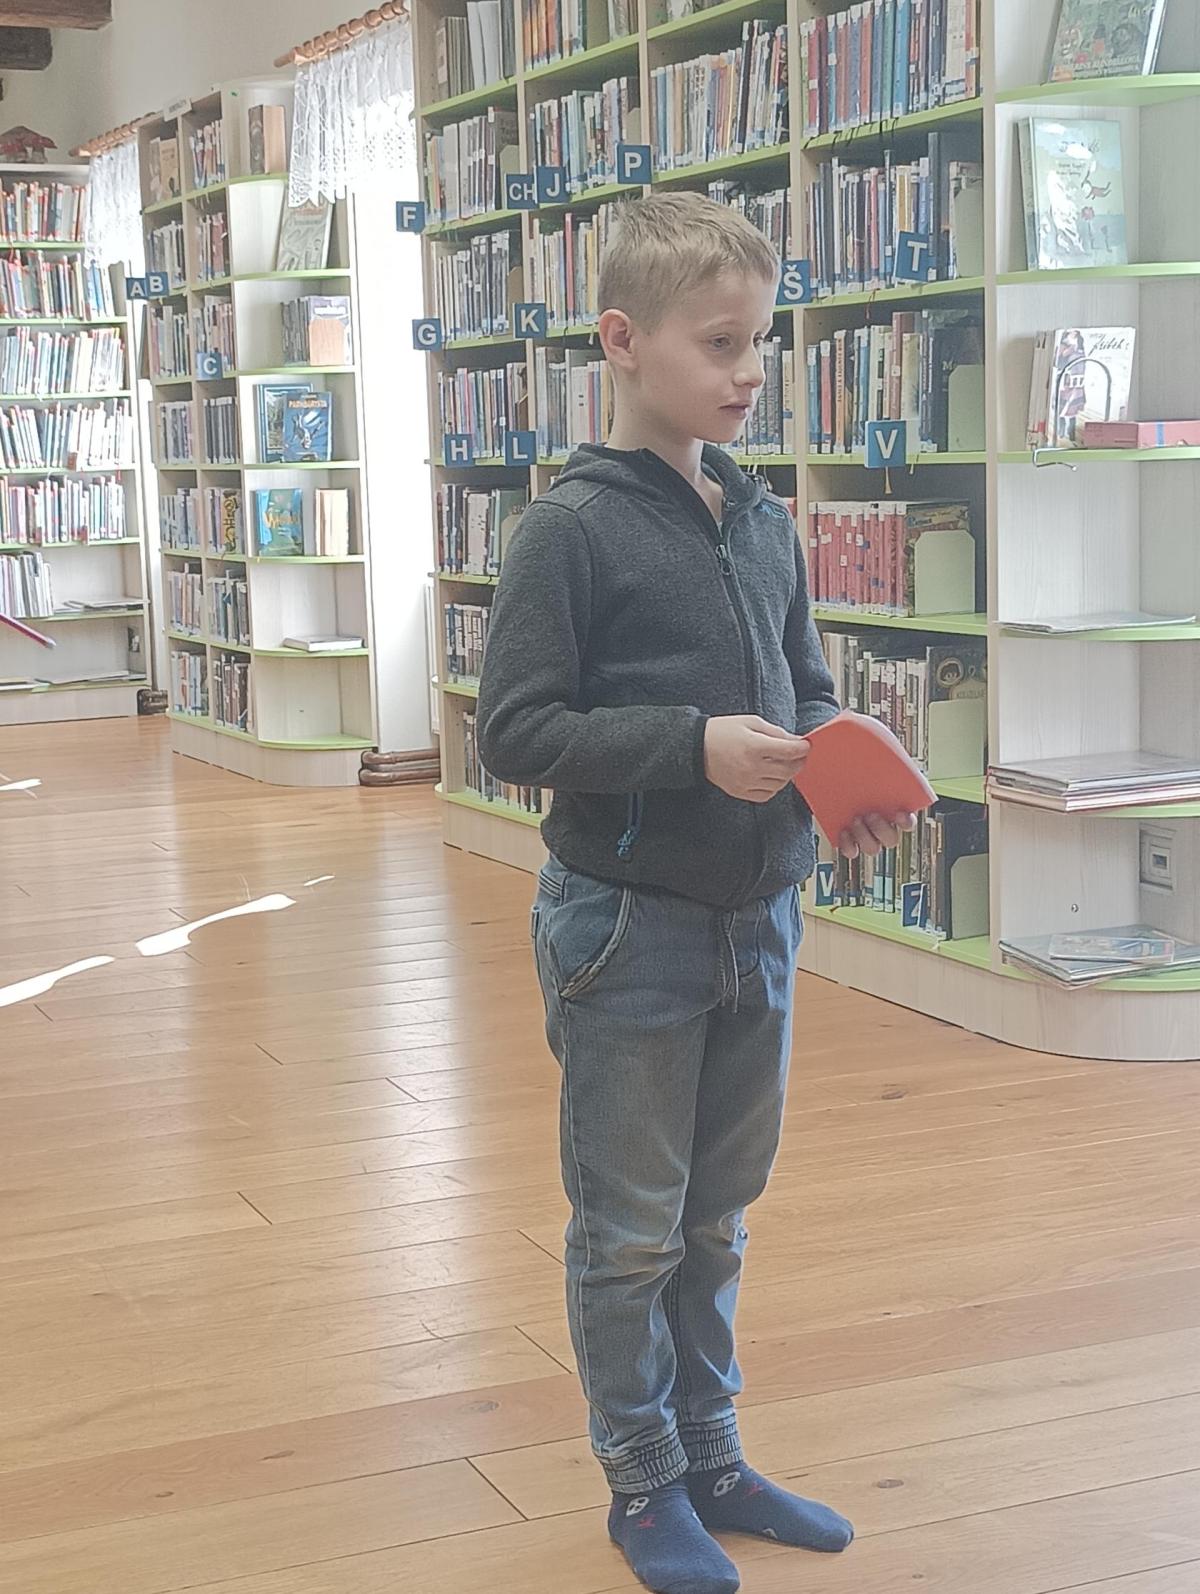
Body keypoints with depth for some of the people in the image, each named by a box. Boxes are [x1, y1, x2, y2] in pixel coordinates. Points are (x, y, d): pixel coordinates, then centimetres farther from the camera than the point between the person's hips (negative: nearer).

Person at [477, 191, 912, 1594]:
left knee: (716, 1215, 19)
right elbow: (514, 732, -16)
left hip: (755, 920, 6)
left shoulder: (763, 522, 5)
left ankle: (710, 1458, 35)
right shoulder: (573, 528, -13)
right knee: (631, 1231, 9)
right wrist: (694, 747, -24)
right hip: (630, 925, -6)